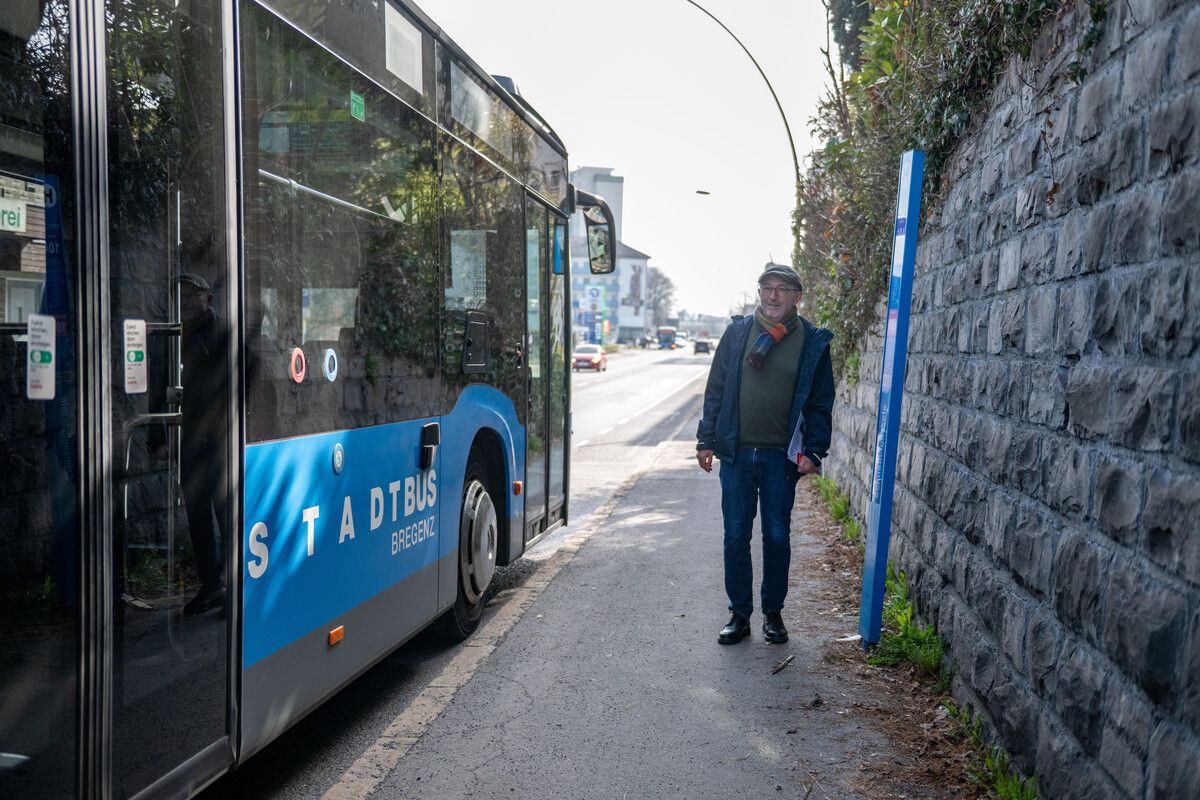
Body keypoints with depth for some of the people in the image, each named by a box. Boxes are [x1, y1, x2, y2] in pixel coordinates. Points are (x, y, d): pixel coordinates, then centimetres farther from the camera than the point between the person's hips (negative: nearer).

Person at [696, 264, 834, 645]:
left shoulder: (813, 341, 1)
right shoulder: (737, 332, 4)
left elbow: (821, 402, 3)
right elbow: (715, 389, 7)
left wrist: (814, 451, -6)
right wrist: (707, 439, 3)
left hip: (782, 456, -1)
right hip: (736, 453, 1)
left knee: (777, 537, 8)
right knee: (735, 536, 6)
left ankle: (773, 613, 25)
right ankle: (739, 614, 20)